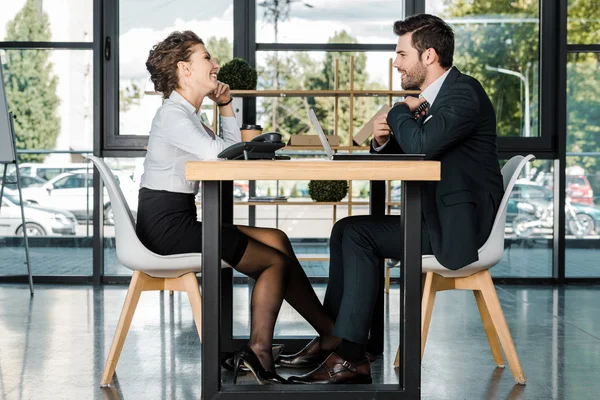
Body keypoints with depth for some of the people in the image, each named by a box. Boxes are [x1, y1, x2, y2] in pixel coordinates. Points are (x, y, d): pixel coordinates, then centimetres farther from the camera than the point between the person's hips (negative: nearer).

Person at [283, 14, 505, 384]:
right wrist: (384, 139, -3)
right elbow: (401, 152, 21)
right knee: (347, 230, 3)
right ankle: (332, 340, 3)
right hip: (435, 214, 10)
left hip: (460, 222, -10)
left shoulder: (465, 93, -15)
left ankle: (350, 357, -14)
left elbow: (423, 145, -30)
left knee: (359, 235, -18)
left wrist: (401, 112, -10)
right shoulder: (430, 97, 15)